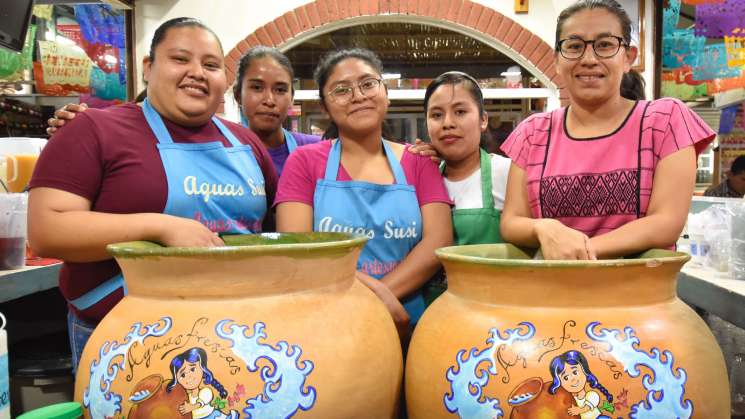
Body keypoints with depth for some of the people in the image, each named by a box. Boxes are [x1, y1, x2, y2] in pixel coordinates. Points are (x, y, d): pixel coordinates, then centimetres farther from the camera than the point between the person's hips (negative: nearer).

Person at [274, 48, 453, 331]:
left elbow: (438, 241, -1)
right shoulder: (304, 161, 4)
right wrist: (373, 289, -16)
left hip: (405, 321, 1)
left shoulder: (418, 162, 8)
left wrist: (379, 298, -14)